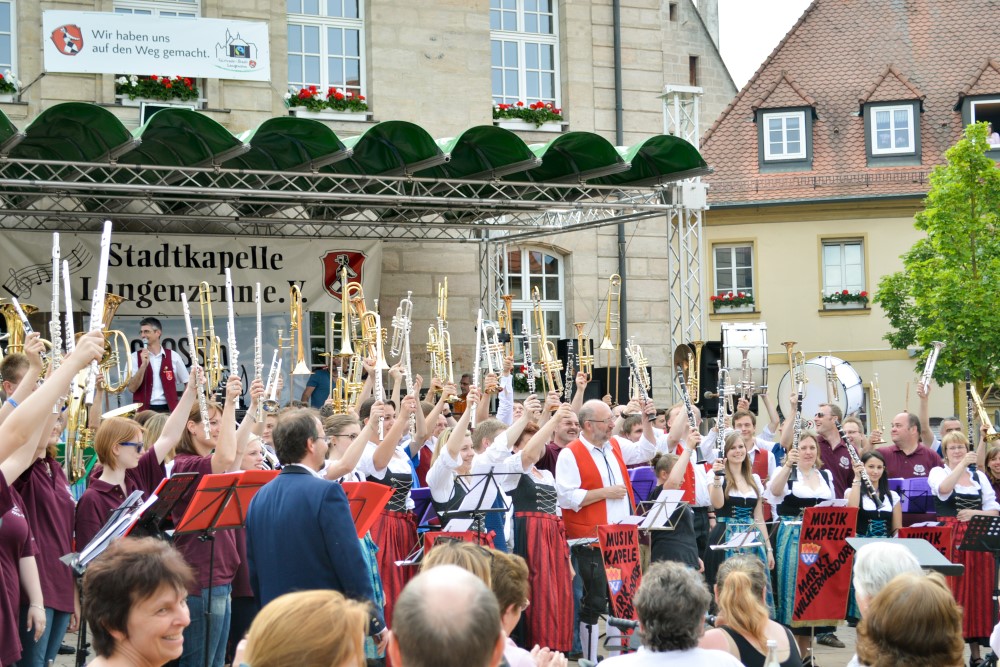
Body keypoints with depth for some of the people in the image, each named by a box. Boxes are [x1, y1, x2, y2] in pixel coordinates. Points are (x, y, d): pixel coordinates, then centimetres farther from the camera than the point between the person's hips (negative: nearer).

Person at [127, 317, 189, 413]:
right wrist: (144, 365, -14)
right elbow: (132, 388, -5)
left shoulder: (173, 356, 5)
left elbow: (188, 383, 12)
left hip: (168, 409, 1)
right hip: (144, 410, 0)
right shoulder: (135, 357, 4)